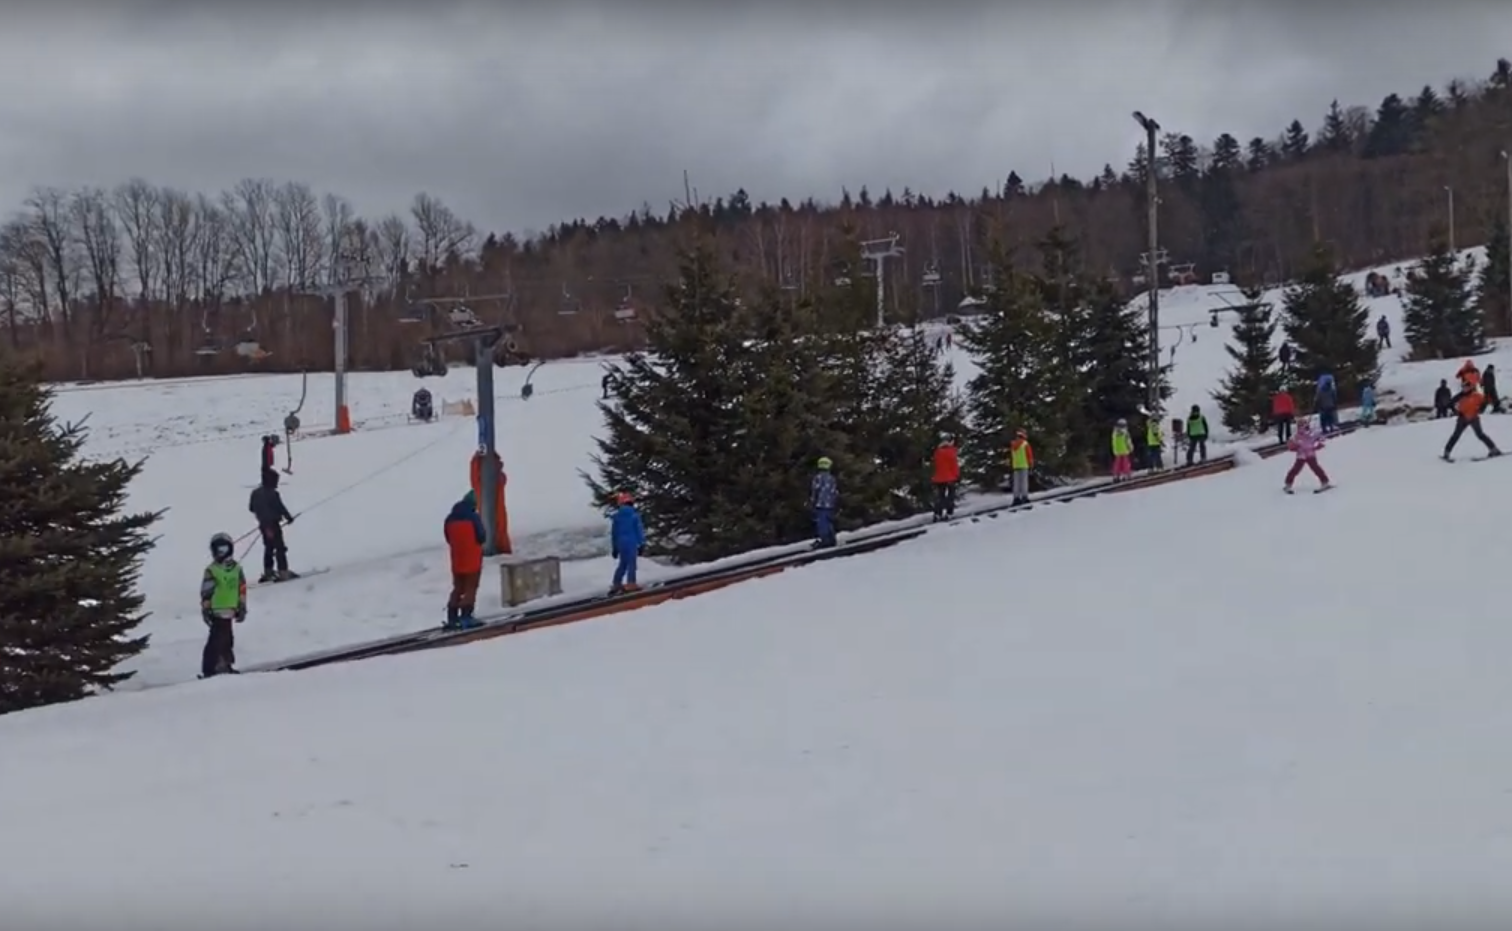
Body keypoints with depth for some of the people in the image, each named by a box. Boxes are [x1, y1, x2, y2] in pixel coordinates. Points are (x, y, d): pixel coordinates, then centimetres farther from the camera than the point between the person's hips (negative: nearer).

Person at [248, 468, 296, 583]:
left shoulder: (256, 493, 4)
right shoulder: (272, 494, -19)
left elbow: (251, 508, 12)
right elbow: (280, 507, -18)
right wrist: (289, 517, -2)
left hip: (263, 524, 8)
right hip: (273, 524, -8)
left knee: (268, 548, 18)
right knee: (280, 548, -2)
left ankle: (268, 572, 21)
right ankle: (283, 572, -5)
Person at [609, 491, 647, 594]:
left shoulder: (616, 516, 7)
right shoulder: (634, 515, -4)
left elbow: (613, 533, 12)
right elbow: (640, 530, -5)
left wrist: (614, 548, 20)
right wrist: (642, 544, 2)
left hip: (620, 543, 5)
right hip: (632, 543, -5)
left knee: (622, 564, 15)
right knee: (631, 563, -4)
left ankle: (616, 584, 13)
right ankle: (630, 583, -11)